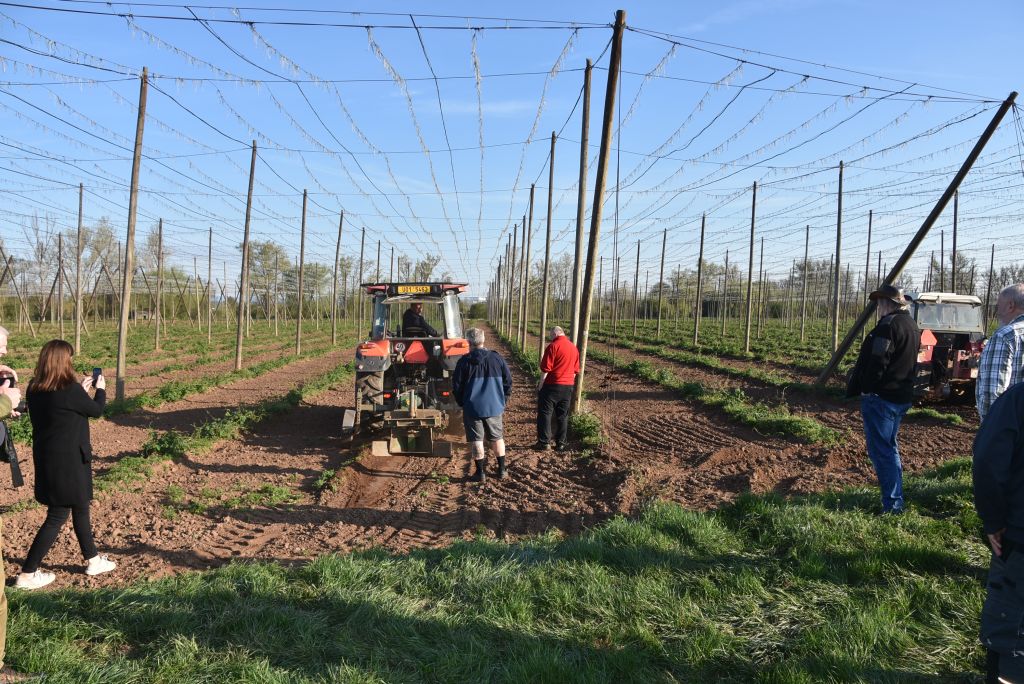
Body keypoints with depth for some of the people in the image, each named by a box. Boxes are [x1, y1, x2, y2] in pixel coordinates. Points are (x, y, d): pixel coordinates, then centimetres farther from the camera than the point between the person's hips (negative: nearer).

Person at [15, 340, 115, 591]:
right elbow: (96, 410, -4)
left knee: (80, 508, 20)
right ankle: (27, 574, 10)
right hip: (68, 460, -8)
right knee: (57, 516, 4)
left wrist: (80, 389, 17)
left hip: (46, 458, 8)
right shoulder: (70, 390, -21)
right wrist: (100, 389, 13)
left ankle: (92, 560, 32)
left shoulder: (35, 390, 1)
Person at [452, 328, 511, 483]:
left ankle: (481, 473, 7)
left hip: (472, 408, -3)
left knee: (476, 440, 5)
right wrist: (503, 401, 15)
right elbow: (508, 381, 4)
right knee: (497, 438, 16)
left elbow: (456, 386, -3)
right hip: (494, 406, 3)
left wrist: (462, 403, 13)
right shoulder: (497, 358, -1)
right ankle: (502, 469, 22)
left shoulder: (464, 361, -9)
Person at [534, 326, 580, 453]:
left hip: (552, 385, -6)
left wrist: (540, 384, -6)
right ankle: (561, 443, 11)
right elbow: (575, 370, 13)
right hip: (568, 386, 6)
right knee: (563, 416, 10)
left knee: (545, 413, 3)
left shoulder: (553, 346, -13)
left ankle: (544, 442, 2)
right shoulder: (574, 348, 8)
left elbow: (545, 369, -15)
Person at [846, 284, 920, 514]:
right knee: (889, 448, 20)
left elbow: (876, 362, -22)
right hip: (902, 397, 10)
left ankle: (893, 506, -4)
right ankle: (895, 501, 30)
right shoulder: (912, 326, 14)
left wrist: (864, 388, -12)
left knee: (881, 450, -5)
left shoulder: (888, 325, -18)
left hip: (881, 397, -10)